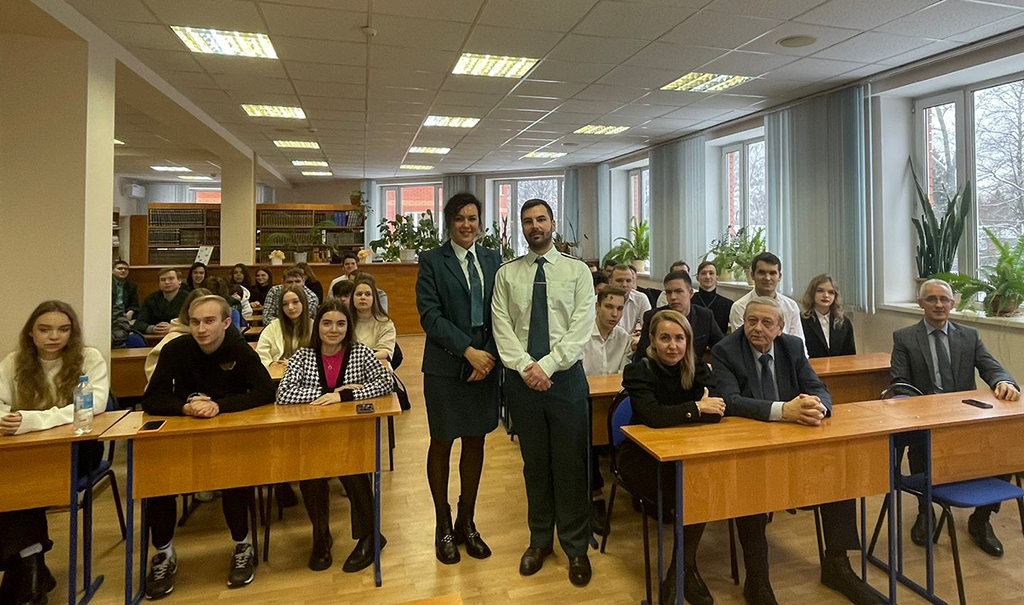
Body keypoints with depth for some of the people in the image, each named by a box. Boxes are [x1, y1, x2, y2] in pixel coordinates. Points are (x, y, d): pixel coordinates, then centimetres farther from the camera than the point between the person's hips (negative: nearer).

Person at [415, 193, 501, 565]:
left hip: (486, 363, 4)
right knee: (442, 444, 9)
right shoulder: (432, 261, -2)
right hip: (446, 367, -3)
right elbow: (430, 315, -11)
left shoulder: (492, 260, 9)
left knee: (475, 443, 12)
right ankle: (443, 527, 27)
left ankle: (466, 523, 30)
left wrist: (489, 355, -9)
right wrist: (468, 351, -16)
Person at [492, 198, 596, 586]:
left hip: (566, 376, -1)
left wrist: (547, 366, -15)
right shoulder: (506, 274, 7)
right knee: (534, 463, 13)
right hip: (521, 378, 2)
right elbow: (502, 328, -1)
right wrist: (526, 366, -13)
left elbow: (581, 328, -6)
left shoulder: (577, 271, 3)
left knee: (571, 464, 5)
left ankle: (576, 547, 22)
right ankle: (539, 540, 30)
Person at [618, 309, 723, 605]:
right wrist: (696, 408, -24)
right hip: (642, 456, -4)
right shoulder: (639, 371, -14)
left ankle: (679, 576, -5)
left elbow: (716, 411, -15)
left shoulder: (697, 367, -1)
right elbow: (653, 416, -29)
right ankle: (687, 570, 0)